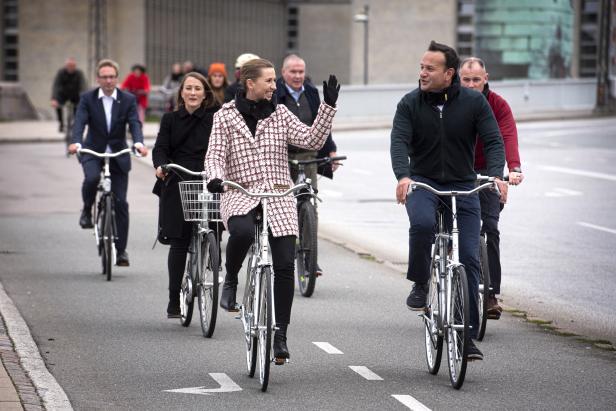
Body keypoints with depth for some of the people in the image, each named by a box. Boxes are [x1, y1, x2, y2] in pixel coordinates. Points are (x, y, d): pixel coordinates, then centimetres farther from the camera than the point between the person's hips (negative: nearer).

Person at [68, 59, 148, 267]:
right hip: (93, 152, -1)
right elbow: (80, 122, -15)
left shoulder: (128, 100, -1)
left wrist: (139, 142, -34)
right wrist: (76, 142, -35)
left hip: (118, 154, 1)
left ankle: (121, 250, 6)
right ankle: (87, 210, -2)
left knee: (120, 202, -3)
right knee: (92, 177, -33)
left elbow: (134, 123, -13)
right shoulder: (87, 99, -2)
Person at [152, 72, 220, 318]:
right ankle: (174, 299, 4)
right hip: (177, 186, 1)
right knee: (179, 242, -1)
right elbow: (160, 148, 2)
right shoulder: (171, 119, 11)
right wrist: (160, 166, -19)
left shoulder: (215, 118, 7)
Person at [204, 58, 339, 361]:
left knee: (285, 265, -8)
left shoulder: (280, 114, 10)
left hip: (278, 195, 2)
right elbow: (215, 155, -1)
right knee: (242, 232, -37)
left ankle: (280, 334, 3)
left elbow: (312, 140, 1)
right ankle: (230, 280, -4)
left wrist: (328, 106, -8)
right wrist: (215, 177, -22)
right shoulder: (225, 117, 5)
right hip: (240, 195, -2)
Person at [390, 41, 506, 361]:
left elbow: (493, 141, -9)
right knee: (422, 223, -35)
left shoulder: (474, 102, -4)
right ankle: (420, 284, -10)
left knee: (469, 258, -6)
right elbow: (399, 142, -15)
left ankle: (468, 334, 0)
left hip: (462, 186, 1)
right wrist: (403, 176, -35)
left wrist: (496, 175, -28)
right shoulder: (410, 104, -4)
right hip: (422, 183, -1)